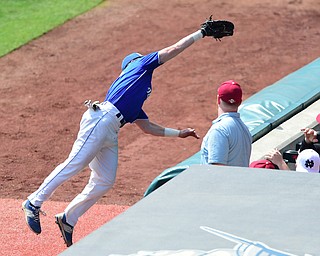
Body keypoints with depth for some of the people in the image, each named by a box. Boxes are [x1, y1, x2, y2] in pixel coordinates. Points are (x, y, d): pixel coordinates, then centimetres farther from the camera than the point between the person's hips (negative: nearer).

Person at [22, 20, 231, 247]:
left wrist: (179, 133, 34)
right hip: (100, 120, -10)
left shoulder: (135, 104, 35)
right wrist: (202, 33, 16)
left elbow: (148, 127, 35)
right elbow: (175, 49, 10)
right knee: (75, 164, -14)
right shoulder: (140, 64, 14)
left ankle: (68, 219, 11)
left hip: (110, 133, 10)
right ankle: (34, 203, -10)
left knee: (104, 182, 4)